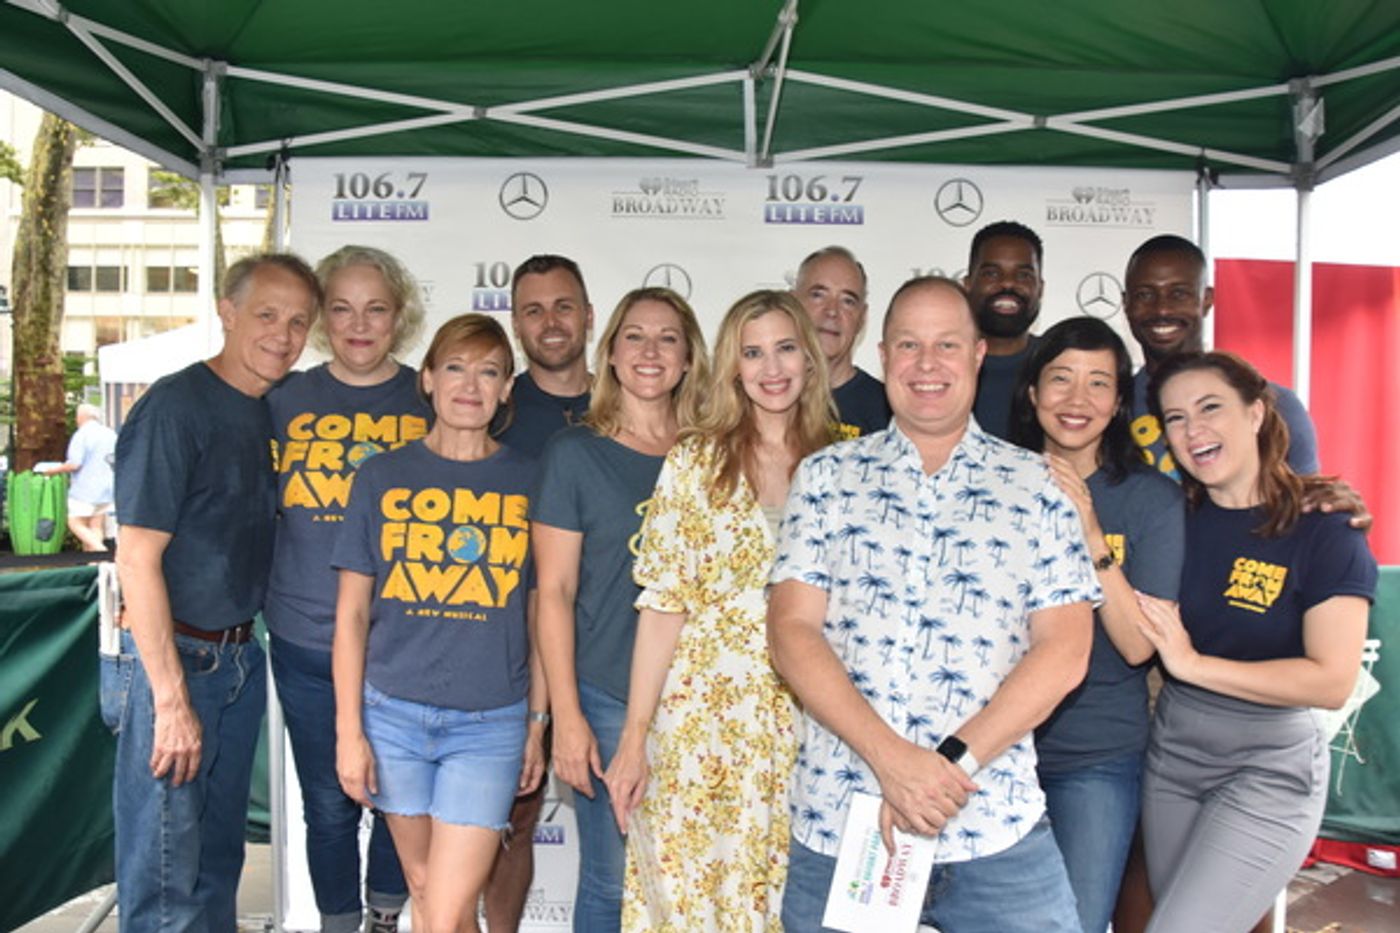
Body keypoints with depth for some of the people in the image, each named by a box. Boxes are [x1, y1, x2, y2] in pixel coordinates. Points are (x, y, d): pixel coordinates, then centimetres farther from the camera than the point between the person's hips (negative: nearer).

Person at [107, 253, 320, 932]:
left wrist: (242, 646, 10)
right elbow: (137, 558, -19)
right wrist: (171, 698, -20)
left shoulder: (273, 411, 7)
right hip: (173, 658, -7)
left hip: (241, 657, 7)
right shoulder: (175, 406, -16)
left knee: (220, 853, 21)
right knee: (165, 877, 5)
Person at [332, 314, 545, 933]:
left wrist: (537, 723, 4)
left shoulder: (528, 482, 1)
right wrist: (348, 731, -1)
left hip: (491, 723, -1)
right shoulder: (382, 476, 1)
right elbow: (351, 612, 3)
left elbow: (539, 613, 5)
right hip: (393, 713, 2)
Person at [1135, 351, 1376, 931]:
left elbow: (1332, 681, -17)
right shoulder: (1176, 519, 1)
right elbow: (1139, 644, 0)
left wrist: (1193, 664, -19)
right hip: (1172, 752, 5)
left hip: (1269, 768, -5)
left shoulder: (1325, 531, -11)